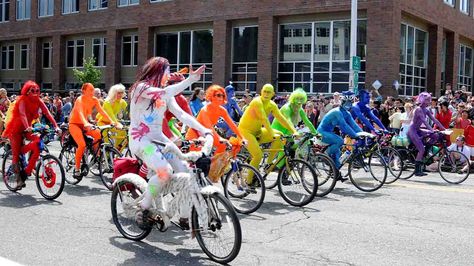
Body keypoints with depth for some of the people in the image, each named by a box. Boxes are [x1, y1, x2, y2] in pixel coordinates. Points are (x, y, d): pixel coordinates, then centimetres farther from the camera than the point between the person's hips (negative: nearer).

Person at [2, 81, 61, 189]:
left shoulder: (38, 101, -6)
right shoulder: (22, 100, -19)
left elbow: (47, 113, -17)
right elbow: (22, 114, -36)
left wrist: (56, 126, -30)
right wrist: (27, 127, -53)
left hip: (26, 129, 4)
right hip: (16, 129, -4)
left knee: (39, 140, -24)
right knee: (16, 155, -4)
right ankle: (19, 180, 9)